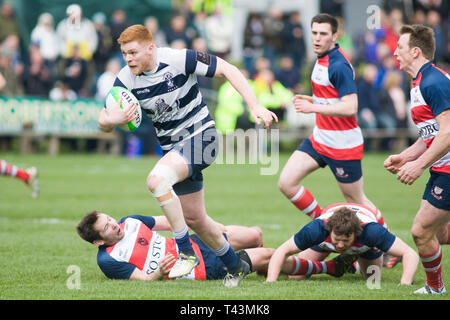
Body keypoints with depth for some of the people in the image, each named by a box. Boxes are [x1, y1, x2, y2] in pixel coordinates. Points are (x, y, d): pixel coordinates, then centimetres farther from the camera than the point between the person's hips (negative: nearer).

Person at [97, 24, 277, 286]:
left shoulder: (180, 59, -19)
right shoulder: (126, 80, -7)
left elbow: (227, 69, -12)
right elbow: (104, 123, -7)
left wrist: (255, 106, -20)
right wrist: (111, 120, -33)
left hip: (201, 136, -6)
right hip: (173, 146, 6)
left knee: (157, 180, -30)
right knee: (194, 218, 12)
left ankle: (187, 252, -20)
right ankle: (235, 266, 35)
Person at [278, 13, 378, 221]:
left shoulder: (339, 66, -20)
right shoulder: (321, 60, 10)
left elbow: (350, 107, -28)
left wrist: (313, 107, -28)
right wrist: (309, 99, 8)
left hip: (343, 146, -9)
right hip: (319, 139, 9)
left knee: (356, 201, 3)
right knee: (286, 183, -2)